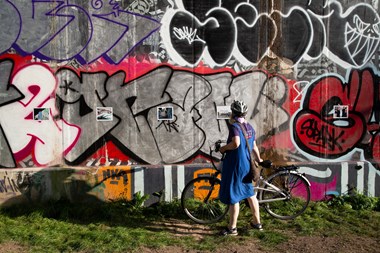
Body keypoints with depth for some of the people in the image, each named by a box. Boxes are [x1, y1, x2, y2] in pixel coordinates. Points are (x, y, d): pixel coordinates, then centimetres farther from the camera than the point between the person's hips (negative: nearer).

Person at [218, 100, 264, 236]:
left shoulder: (234, 126, -15)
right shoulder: (250, 127, 9)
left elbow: (236, 143, -31)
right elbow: (254, 146, 16)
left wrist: (223, 148, -13)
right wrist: (258, 159, 32)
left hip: (235, 165, -8)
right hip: (247, 165, 8)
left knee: (233, 197, 1)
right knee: (250, 194, 20)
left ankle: (232, 228, 10)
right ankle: (257, 222, 31)